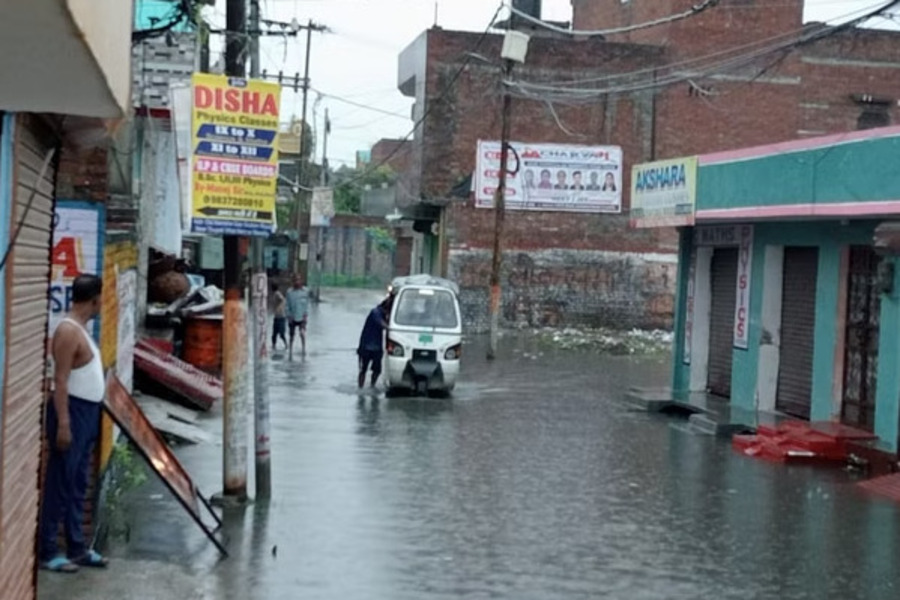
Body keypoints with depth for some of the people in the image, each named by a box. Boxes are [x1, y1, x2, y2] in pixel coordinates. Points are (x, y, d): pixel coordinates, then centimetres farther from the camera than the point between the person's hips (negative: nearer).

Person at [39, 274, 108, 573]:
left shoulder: (81, 329, 13)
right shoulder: (68, 331, -17)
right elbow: (61, 381, -21)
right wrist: (63, 423, -24)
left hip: (86, 412, 10)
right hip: (71, 412, -10)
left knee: (77, 485, 14)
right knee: (59, 485, -5)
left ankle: (77, 548, 20)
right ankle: (46, 552, 1)